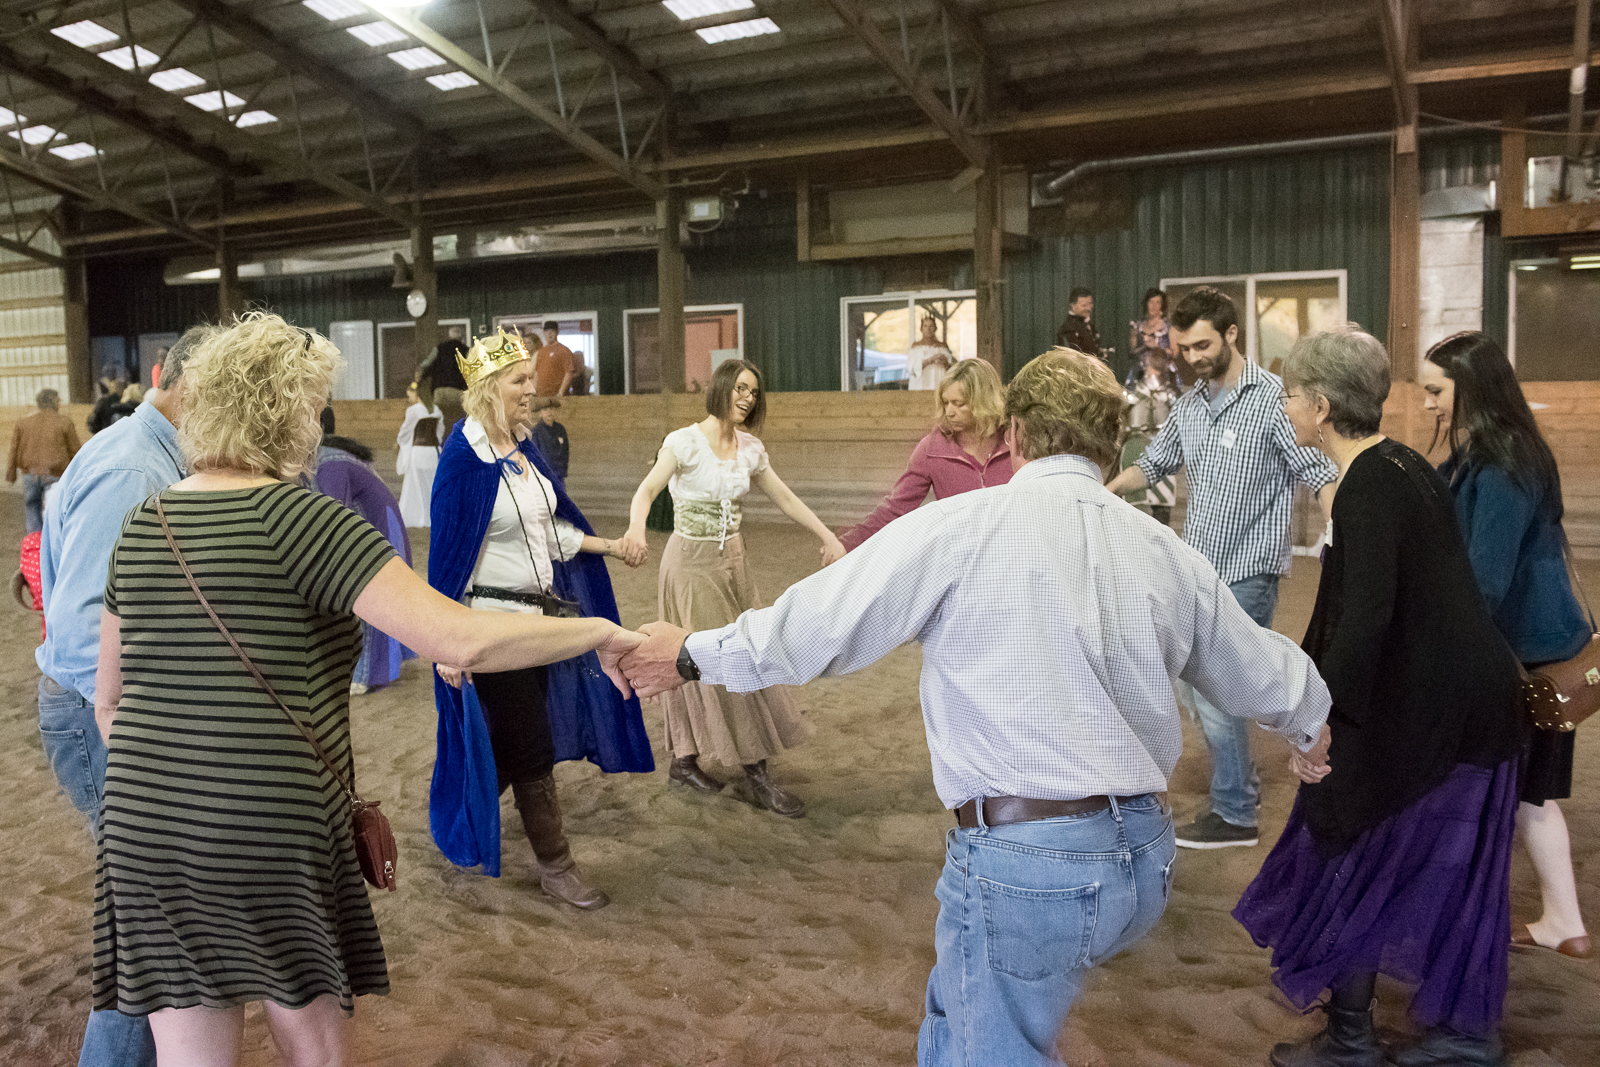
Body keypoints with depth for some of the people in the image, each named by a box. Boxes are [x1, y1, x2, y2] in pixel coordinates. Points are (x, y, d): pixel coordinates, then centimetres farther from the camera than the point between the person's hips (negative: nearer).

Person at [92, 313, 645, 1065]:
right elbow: (459, 642, -24)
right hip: (272, 833, -6)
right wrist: (599, 633, -13)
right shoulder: (297, 519, -14)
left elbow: (110, 699, 16)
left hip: (144, 832, 6)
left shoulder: (142, 525, 7)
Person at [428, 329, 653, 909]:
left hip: (539, 611, 8)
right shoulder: (464, 459, -17)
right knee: (529, 747, 2)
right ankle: (555, 865, 16)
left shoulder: (522, 447, 6)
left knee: (517, 741, 18)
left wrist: (611, 546, 19)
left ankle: (464, 823, 40)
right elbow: (448, 554, -17)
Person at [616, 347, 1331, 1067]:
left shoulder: (961, 527, -11)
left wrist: (694, 655, 7)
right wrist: (1309, 719, 42)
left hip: (1024, 862, -6)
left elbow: (815, 626, -9)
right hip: (1145, 858, 6)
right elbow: (1266, 679, 19)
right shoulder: (1166, 552, 6)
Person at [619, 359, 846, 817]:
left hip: (731, 561, 6)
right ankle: (756, 774, 2)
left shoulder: (750, 448, 5)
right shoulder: (685, 442, -13)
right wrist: (636, 527, -46)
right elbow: (647, 490, -25)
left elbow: (785, 498, 12)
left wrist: (828, 537, 5)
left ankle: (684, 760, 22)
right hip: (691, 562, -6)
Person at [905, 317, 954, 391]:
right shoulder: (916, 346, 7)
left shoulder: (942, 346, 12)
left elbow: (952, 368, 8)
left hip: (939, 385, 2)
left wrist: (946, 363, -14)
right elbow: (911, 367, -7)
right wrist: (930, 360, -16)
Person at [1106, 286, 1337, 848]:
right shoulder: (1189, 405, 10)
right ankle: (1241, 780, 35)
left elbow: (1322, 475, -16)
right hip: (1198, 567, 7)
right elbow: (1153, 462, 20)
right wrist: (1102, 491, 2)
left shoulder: (1273, 397, -12)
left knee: (1214, 689, -6)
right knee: (1202, 685, 15)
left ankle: (1234, 814, 11)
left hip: (1245, 572, -7)